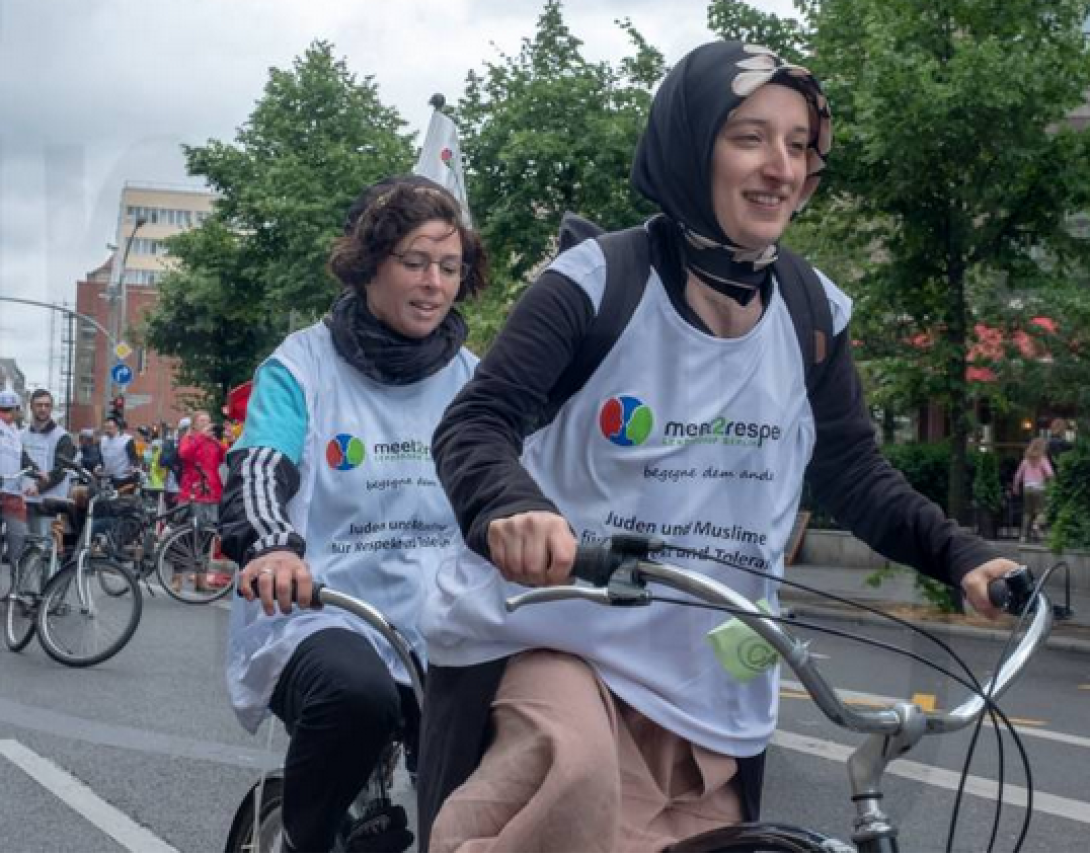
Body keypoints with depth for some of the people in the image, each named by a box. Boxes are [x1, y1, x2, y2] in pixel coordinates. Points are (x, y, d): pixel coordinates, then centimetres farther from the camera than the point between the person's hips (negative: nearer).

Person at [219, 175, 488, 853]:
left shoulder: (470, 380, 12)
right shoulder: (302, 366, 1)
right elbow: (258, 473, -13)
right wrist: (273, 548, -36)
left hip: (435, 634, 4)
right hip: (316, 617, -3)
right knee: (358, 694, -36)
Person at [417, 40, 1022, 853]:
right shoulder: (599, 280, -10)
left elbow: (856, 475, 8)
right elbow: (474, 425, -16)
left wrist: (963, 555, -9)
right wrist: (514, 510, -38)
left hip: (709, 687, 5)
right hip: (551, 633, -5)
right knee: (572, 781, -36)